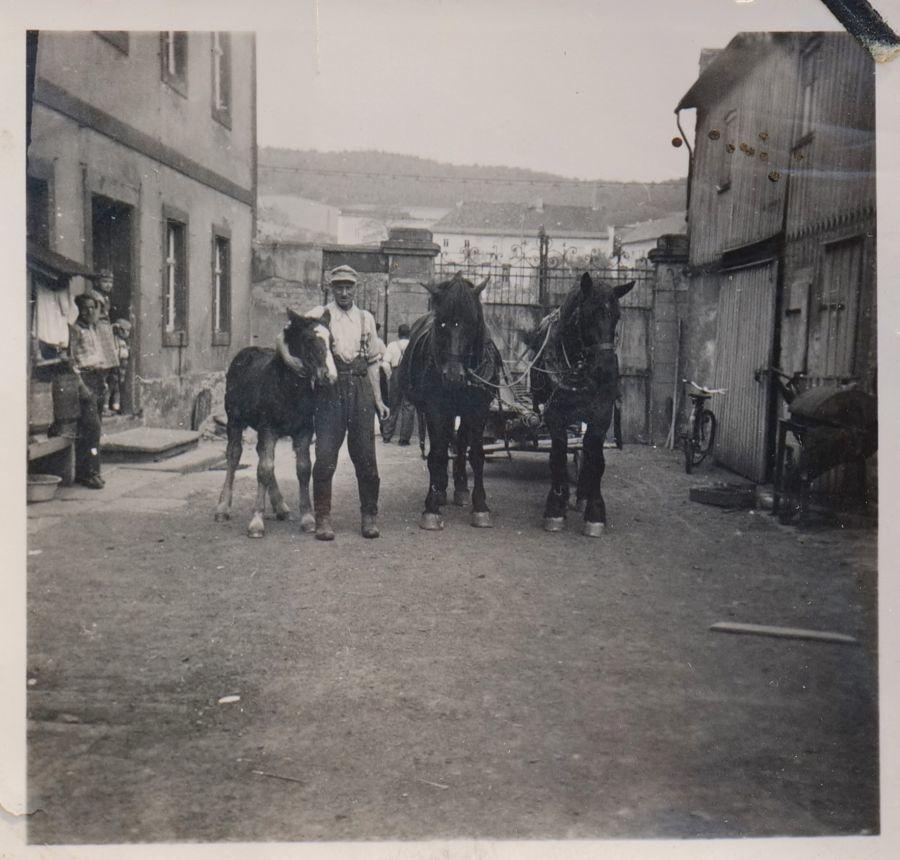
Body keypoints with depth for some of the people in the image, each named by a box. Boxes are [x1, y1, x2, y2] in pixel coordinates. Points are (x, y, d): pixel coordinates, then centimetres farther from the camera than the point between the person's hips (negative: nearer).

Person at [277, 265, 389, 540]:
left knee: (365, 455, 5)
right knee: (325, 456, -4)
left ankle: (369, 516, 16)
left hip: (361, 390, 2)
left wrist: (378, 400, 9)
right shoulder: (318, 316, 5)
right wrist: (291, 361, -19)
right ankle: (323, 518, 5)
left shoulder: (366, 318, 14)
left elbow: (372, 362, 15)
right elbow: (282, 338, 1)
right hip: (330, 390, -2)